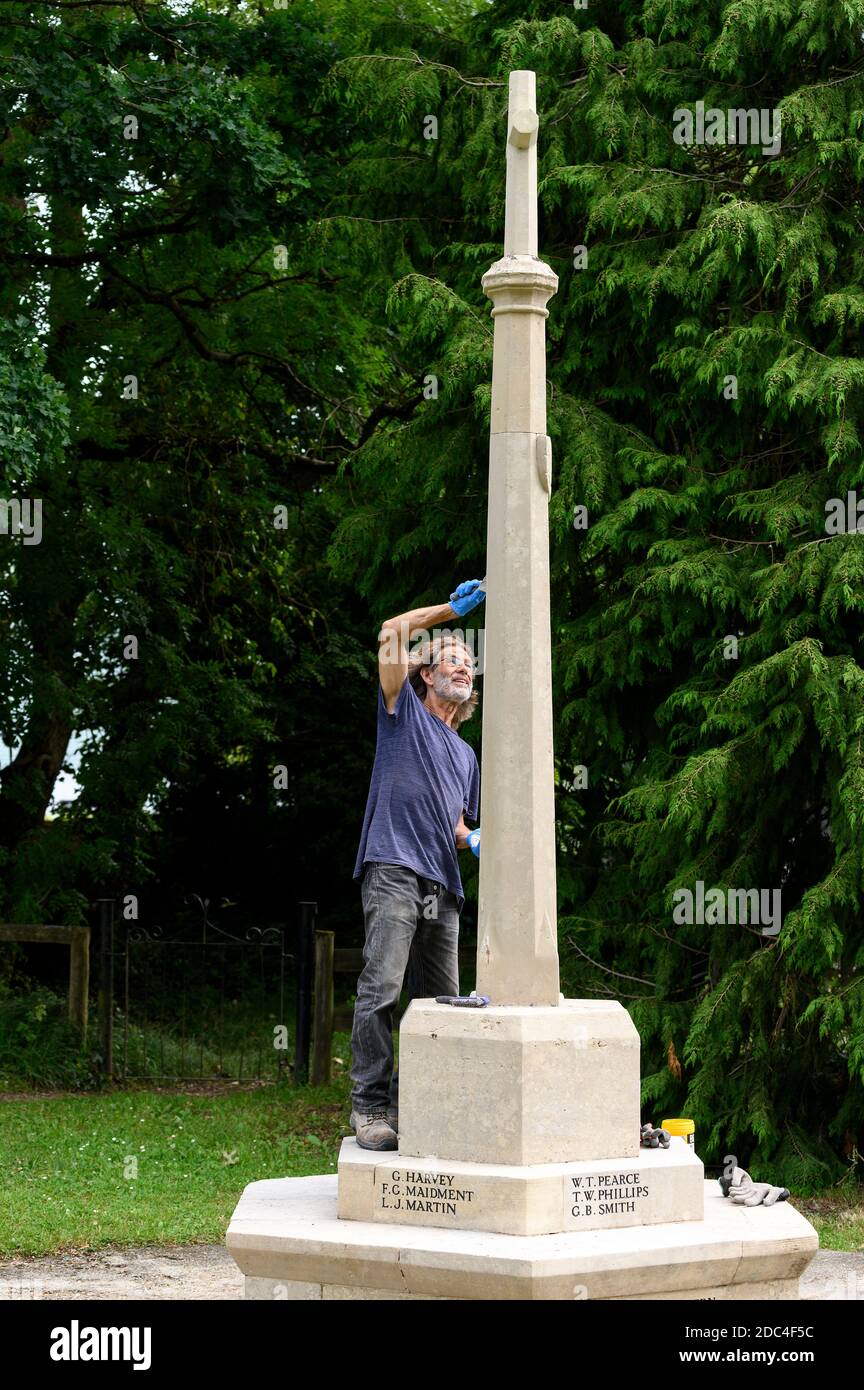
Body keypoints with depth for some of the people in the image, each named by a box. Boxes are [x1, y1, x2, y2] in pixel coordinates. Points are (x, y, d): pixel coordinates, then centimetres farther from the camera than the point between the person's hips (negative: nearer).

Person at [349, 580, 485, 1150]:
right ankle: (370, 1107, -17)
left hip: (443, 885, 7)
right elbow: (392, 632, 0)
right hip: (394, 870, -7)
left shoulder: (466, 753, 29)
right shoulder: (405, 711, 12)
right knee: (381, 989, -16)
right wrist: (454, 608, 6)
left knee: (441, 1001, 2)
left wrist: (472, 838, 11)